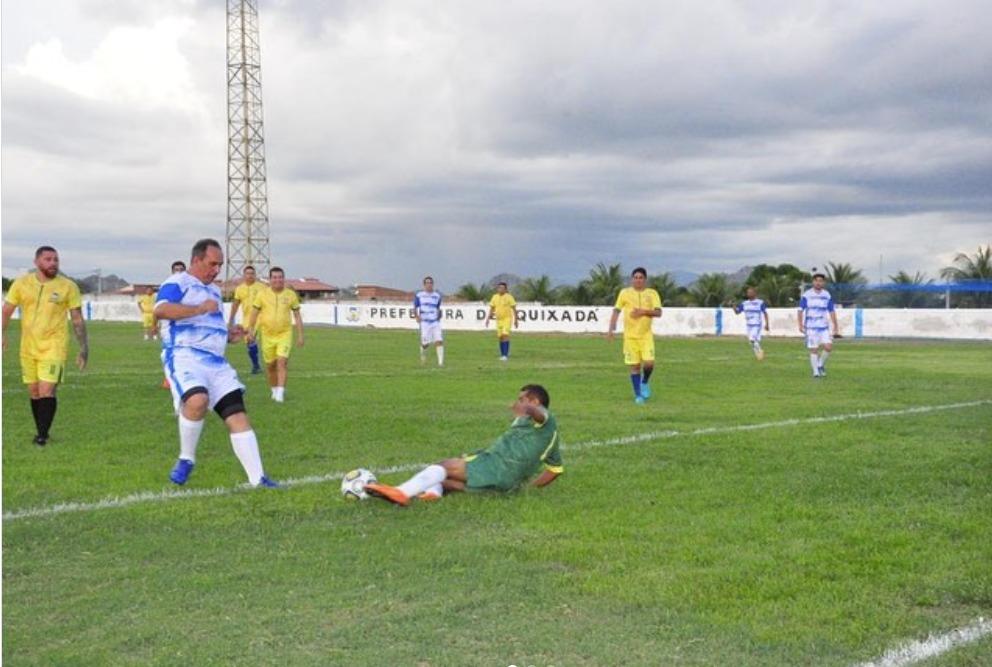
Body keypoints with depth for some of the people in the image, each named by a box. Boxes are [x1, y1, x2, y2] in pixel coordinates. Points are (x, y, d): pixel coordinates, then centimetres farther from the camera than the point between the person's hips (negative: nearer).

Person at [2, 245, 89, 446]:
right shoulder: (22, 284, 3)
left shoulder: (68, 286, -3)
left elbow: (77, 320, 2)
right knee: (34, 392, 11)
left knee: (47, 392, -13)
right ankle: (40, 431, 27)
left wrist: (84, 348, -1)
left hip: (54, 347, -3)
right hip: (28, 348, 3)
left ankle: (42, 435, -3)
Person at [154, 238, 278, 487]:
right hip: (184, 355, -8)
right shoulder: (177, 283, -1)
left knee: (238, 416, -2)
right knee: (197, 400, -34)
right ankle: (186, 459, -11)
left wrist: (229, 336, 14)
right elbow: (160, 310, -20)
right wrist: (200, 308, -22)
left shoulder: (214, 290, 26)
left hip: (216, 361, 8)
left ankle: (257, 478, 0)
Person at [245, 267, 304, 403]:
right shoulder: (263, 294, -1)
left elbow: (297, 315, 5)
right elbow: (254, 312, 6)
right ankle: (274, 390, 29)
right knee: (270, 365, 10)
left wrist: (300, 335, 3)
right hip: (267, 335, 2)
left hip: (285, 334, -2)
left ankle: (280, 393, -17)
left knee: (282, 362, -16)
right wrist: (251, 331, 1)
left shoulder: (290, 294, 0)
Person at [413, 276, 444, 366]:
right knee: (425, 343, -3)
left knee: (439, 341, -11)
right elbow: (415, 308, 6)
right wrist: (417, 316, -10)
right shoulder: (419, 295, 3)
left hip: (435, 322, 2)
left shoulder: (437, 296, 12)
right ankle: (423, 354, 30)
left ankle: (441, 362, -10)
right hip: (425, 322, -2)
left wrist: (439, 317, 12)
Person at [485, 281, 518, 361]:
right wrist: (488, 318, 6)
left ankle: (505, 355, -19)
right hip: (498, 319, 5)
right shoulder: (495, 297, 6)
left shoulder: (509, 297, -6)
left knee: (505, 335, -18)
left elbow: (514, 309, -4)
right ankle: (503, 354, 18)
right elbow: (492, 308, 13)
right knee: (500, 337, 7)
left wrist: (515, 320, -5)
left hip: (507, 318, -5)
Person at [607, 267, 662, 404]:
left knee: (649, 363, -12)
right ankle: (638, 395, 14)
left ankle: (644, 382, 20)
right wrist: (611, 329, -5)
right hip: (630, 335, 0)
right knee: (634, 366, 1)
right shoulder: (625, 293, 3)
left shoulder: (652, 293, 4)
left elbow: (658, 312, -4)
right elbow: (616, 311, 4)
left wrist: (644, 311, -19)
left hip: (646, 335, 0)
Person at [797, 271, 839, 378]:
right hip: (811, 327, -2)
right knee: (813, 350, -2)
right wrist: (800, 325, -11)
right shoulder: (806, 295, -2)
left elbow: (832, 312, 10)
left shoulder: (827, 296, 7)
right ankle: (816, 372, 8)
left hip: (824, 327, 2)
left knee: (829, 347, -12)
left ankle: (821, 365, 12)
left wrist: (835, 327, 6)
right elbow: (800, 310, -1)